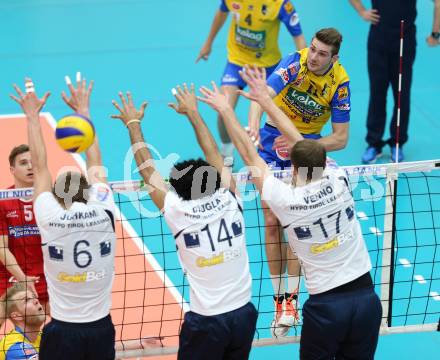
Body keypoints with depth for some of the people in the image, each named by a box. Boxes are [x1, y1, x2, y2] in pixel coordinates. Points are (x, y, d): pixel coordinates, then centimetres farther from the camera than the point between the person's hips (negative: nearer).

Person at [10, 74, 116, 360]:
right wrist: (83, 110, 18)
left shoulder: (50, 217, -11)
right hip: (102, 328, 2)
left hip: (63, 331, -2)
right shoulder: (103, 213, -6)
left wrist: (32, 115, 10)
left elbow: (40, 166, 2)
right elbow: (95, 163, 8)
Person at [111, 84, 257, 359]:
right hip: (244, 314, 4)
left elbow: (147, 169, 1)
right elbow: (214, 155, 10)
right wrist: (193, 113, 22)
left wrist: (133, 124, 13)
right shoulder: (230, 202, -4)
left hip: (206, 320, -4)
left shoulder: (179, 213, -11)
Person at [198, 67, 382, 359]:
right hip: (367, 297, 3)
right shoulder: (338, 182, -6)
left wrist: (226, 110, 9)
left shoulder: (285, 200, -13)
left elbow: (249, 154, -2)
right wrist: (266, 99, 17)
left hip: (326, 305, -3)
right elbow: (299, 139, 7)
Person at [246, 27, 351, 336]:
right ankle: (279, 299, 7)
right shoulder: (296, 62, -20)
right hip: (273, 141, 0)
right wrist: (253, 124, -55)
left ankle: (291, 300, -7)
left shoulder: (340, 84, -16)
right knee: (272, 223, -2)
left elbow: (340, 139, -12)